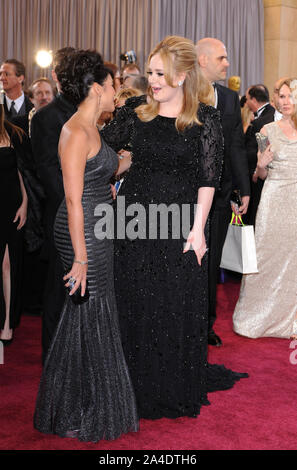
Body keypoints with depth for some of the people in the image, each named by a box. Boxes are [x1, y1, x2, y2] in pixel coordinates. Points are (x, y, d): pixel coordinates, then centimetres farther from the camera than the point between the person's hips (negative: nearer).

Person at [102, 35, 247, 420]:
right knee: (136, 303, 10)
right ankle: (140, 385, 29)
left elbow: (208, 178, -7)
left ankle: (179, 389, 26)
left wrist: (198, 228, -11)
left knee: (179, 305, 6)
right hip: (136, 220, 3)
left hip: (180, 221, -3)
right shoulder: (135, 111, 4)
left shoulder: (205, 118, -5)